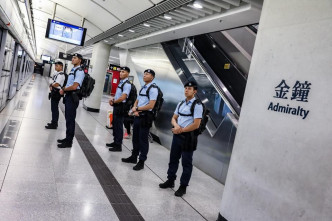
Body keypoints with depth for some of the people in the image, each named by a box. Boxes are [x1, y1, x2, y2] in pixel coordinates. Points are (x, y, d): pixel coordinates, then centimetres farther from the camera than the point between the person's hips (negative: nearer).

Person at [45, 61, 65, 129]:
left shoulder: (61, 75, -16)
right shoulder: (56, 73, 14)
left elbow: (56, 85, -22)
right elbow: (53, 82, 20)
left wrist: (51, 85, -2)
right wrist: (51, 86, 0)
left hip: (56, 93, -10)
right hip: (54, 92, 10)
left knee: (54, 108, -5)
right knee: (54, 108, 17)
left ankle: (54, 124, 1)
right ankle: (54, 122, 28)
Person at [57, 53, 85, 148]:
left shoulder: (79, 71, -14)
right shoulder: (73, 70, 16)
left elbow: (74, 86, -22)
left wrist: (64, 89, -8)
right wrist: (64, 89, 8)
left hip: (73, 97, -10)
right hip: (68, 96, 10)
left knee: (70, 119, -3)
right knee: (68, 118, 17)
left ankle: (69, 141, 7)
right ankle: (67, 138, 29)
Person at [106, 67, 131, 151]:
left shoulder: (127, 84, -16)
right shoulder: (121, 82, 13)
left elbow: (122, 98, -22)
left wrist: (113, 102, -8)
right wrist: (113, 99, 7)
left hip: (120, 107, -9)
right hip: (116, 106, 9)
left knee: (118, 126, -3)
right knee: (115, 125, 17)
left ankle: (118, 145, 7)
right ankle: (115, 142, 30)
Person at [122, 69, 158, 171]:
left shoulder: (153, 89, -12)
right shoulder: (142, 88, 15)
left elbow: (151, 106, -18)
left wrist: (137, 108, -11)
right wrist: (135, 110, -3)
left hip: (145, 117, -8)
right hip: (137, 116, 8)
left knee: (143, 140, 0)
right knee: (135, 137, 17)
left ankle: (141, 162, 11)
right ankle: (133, 157, 31)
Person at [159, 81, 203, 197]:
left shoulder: (197, 105, -12)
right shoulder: (181, 104, 10)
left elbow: (196, 125, -17)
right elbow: (174, 118, 13)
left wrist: (181, 130, -13)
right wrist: (176, 126, -9)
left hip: (188, 137, -7)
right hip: (177, 135, 7)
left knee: (186, 163, 5)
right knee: (173, 159, 16)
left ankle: (183, 186, 18)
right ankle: (170, 181, 32)